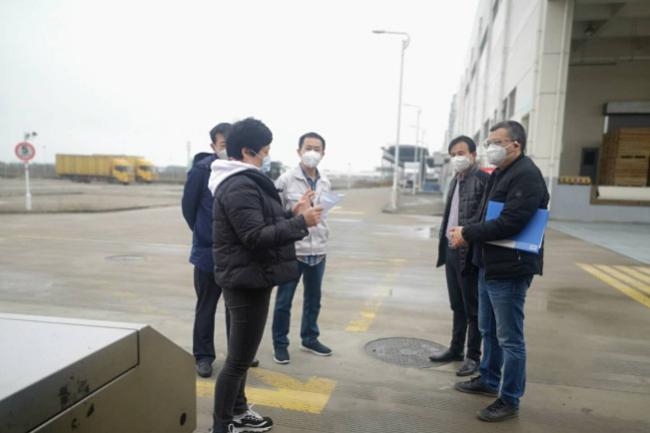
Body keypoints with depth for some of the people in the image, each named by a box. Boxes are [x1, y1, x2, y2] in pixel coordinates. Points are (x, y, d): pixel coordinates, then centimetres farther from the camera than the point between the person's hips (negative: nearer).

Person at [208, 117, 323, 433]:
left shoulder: (244, 182, 15)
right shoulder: (239, 186, -20)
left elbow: (263, 224, 18)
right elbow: (256, 237, -26)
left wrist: (291, 213, 7)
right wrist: (300, 222, -22)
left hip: (248, 279, 11)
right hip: (247, 281, -11)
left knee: (242, 354, 21)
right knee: (238, 358, 0)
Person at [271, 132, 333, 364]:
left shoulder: (325, 183, 8)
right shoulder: (286, 179, -8)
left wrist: (323, 239, 14)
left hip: (318, 251, 5)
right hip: (292, 250, -5)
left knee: (313, 299, 17)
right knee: (284, 301, 6)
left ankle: (310, 339, 35)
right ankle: (280, 344, 23)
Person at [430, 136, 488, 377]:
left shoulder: (483, 179, -10)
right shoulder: (456, 180, 15)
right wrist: (444, 240, 14)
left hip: (468, 252, -8)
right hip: (451, 249, 8)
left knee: (472, 308, 4)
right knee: (457, 306, 17)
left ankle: (473, 356, 17)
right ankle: (456, 349, 29)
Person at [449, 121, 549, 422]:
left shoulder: (526, 175, -16)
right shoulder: (499, 174, 15)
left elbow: (509, 223, -25)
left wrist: (468, 234, -16)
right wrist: (466, 231, 0)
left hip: (509, 269, -10)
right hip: (489, 265, 10)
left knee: (509, 338, 2)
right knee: (488, 330, 22)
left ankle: (510, 401, 17)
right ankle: (488, 381, 39)